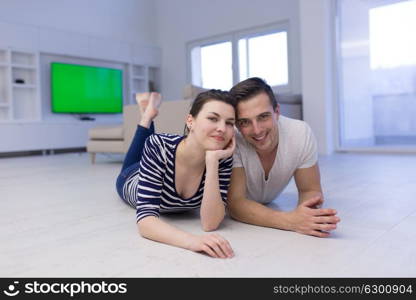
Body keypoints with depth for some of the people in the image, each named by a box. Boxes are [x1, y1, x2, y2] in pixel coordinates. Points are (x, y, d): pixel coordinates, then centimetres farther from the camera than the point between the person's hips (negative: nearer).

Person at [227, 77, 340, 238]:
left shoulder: (301, 132, -27)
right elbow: (235, 203, -36)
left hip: (268, 204, 3)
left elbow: (310, 190, -16)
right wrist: (290, 220, -52)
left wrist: (311, 213, -41)